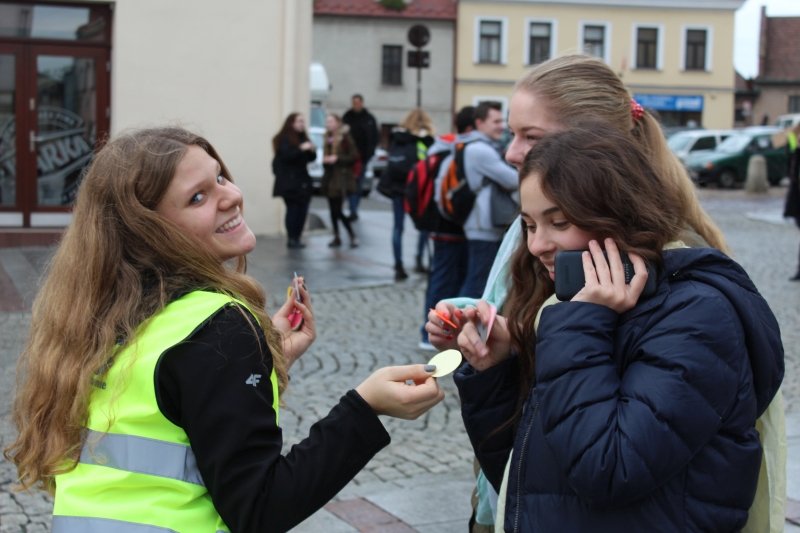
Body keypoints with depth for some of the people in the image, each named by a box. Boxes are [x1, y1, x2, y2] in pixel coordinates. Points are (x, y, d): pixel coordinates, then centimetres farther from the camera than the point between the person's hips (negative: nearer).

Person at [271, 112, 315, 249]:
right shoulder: (284, 139, -6)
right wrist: (301, 149, -25)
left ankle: (297, 238, 7)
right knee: (293, 209, -11)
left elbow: (309, 158, 19)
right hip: (289, 182, -7)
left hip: (302, 180, 7)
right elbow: (285, 155, -20)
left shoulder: (302, 138, 16)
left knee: (302, 210, 1)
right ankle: (291, 239, -9)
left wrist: (312, 151, -1)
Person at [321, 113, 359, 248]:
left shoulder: (345, 137, -10)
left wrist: (337, 159, -18)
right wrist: (325, 160, 1)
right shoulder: (328, 138, 11)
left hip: (341, 178, -7)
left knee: (338, 210, -11)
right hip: (330, 177, 7)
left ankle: (353, 236, 0)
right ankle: (336, 237, 15)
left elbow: (354, 156, -14)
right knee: (333, 209, 8)